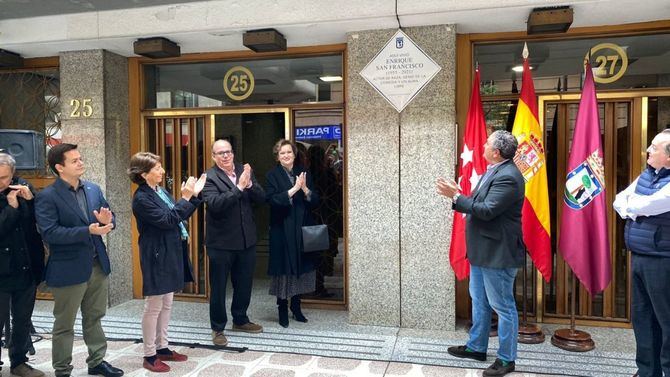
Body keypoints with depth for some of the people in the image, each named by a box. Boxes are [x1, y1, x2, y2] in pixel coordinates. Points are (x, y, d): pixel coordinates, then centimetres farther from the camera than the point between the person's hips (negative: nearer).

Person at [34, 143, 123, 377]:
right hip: (68, 269, -5)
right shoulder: (47, 197, -12)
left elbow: (109, 219, 10)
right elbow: (49, 233, -21)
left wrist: (106, 221, -15)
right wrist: (88, 231, -29)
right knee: (64, 324, 10)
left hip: (98, 265, 6)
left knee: (94, 318, 19)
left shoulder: (93, 189, 6)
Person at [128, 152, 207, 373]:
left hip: (171, 254, 9)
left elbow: (180, 216, 13)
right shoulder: (141, 198, -16)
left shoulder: (161, 191, 8)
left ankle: (162, 347, 29)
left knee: (167, 304, 16)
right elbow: (167, 220, -23)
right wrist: (185, 198, -21)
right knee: (154, 306, 2)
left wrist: (194, 195, 4)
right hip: (157, 257, -9)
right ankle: (149, 356, 15)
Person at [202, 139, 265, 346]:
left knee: (244, 284, 18)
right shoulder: (209, 177, -10)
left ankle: (240, 320, 36)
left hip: (246, 239, 5)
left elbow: (261, 197, -2)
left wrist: (249, 184, -20)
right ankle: (218, 328, 22)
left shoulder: (244, 171, 5)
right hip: (221, 242, -5)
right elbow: (215, 204, -25)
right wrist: (239, 187, -28)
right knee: (218, 287, 7)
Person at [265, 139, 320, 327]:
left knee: (301, 268, 9)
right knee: (284, 269, -1)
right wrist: (294, 189, -22)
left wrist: (305, 189, -15)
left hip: (302, 229, 4)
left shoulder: (303, 173, 9)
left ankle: (296, 307, 24)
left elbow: (315, 200, 4)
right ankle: (282, 310, 13)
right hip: (282, 230, -4)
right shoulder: (272, 176, -2)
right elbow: (272, 199, -16)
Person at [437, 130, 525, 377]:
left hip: (498, 254, -10)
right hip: (482, 251, 11)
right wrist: (457, 196, 2)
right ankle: (477, 347, 36)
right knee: (479, 302, 21)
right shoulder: (493, 172, 11)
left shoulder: (508, 177, -21)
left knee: (503, 307, 4)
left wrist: (456, 196, -21)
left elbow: (486, 210, -26)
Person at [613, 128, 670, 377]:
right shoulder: (647, 174, 10)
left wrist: (629, 205, -3)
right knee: (642, 316, 16)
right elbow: (619, 200, 13)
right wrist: (631, 210, -9)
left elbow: (643, 206, -25)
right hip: (639, 257, 9)